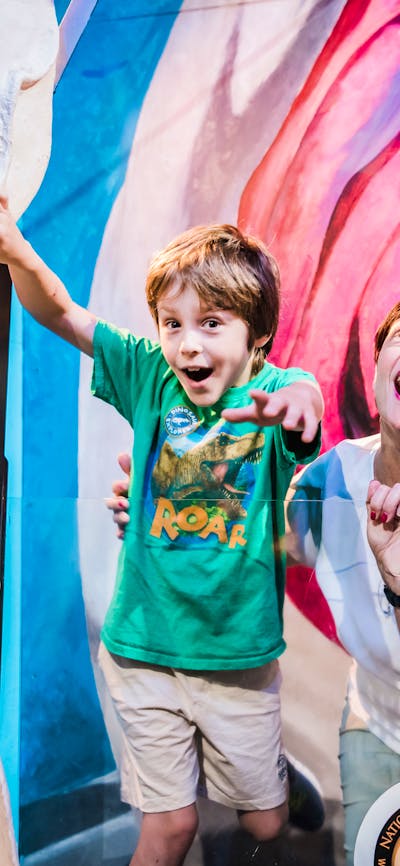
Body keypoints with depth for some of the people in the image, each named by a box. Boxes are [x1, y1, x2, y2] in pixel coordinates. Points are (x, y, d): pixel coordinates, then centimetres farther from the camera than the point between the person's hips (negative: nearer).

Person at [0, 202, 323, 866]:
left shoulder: (274, 388, -12)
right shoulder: (154, 378, -5)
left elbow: (303, 393, -36)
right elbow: (62, 315, -8)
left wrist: (298, 401, -60)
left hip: (240, 654, 0)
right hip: (146, 648, 1)